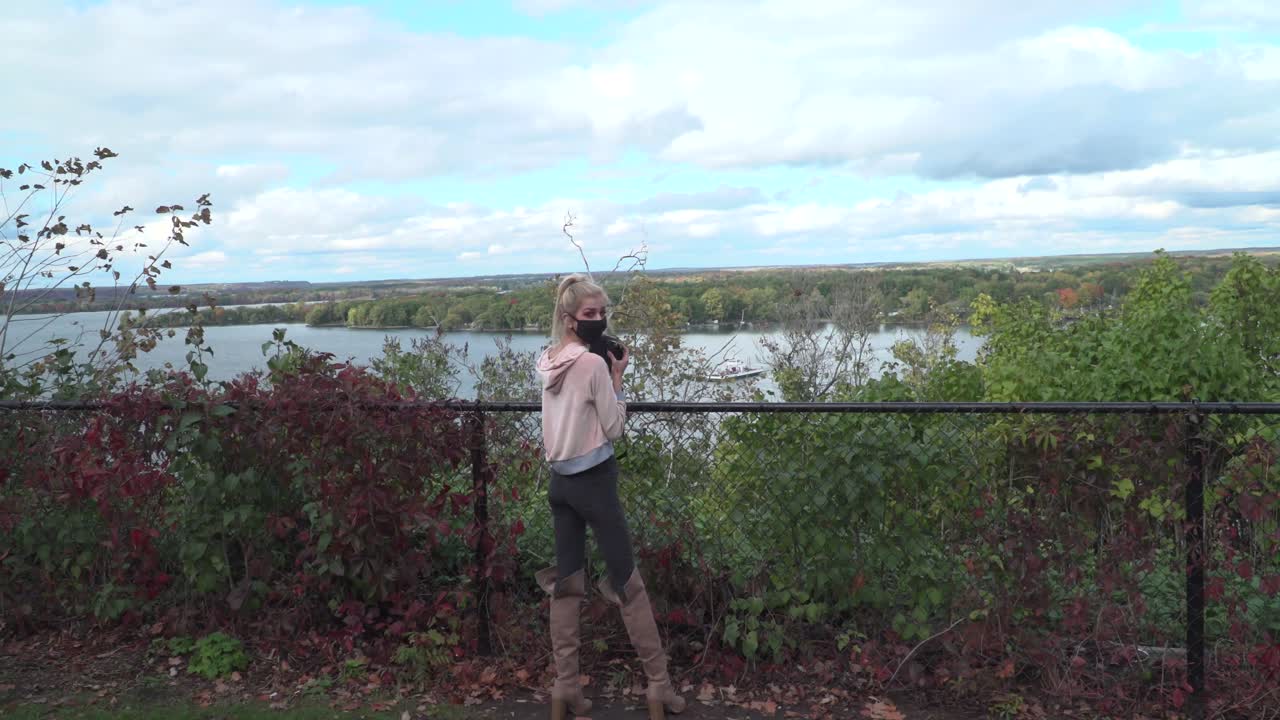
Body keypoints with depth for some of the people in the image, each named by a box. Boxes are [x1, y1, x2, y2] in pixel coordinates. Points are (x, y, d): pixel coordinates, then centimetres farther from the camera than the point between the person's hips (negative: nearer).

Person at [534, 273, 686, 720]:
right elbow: (613, 429, -10)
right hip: (594, 480, -7)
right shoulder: (593, 364, -16)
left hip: (560, 480, 7)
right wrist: (618, 377, -4)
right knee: (627, 582, 2)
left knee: (566, 582, 10)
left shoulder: (547, 363, 7)